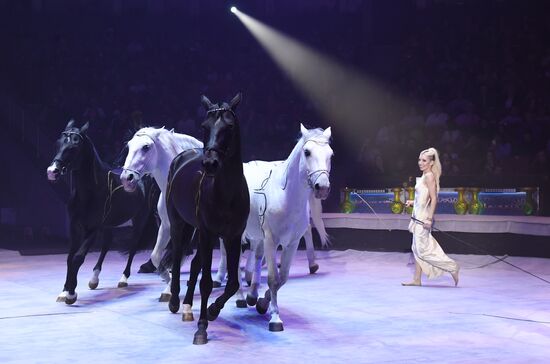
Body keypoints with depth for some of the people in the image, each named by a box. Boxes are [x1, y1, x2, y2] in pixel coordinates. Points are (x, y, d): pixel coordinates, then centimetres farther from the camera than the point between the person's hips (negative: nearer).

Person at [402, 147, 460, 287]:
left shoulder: (429, 176, -14)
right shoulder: (424, 176, 13)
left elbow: (433, 199, -19)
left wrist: (429, 218, -23)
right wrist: (413, 202, 18)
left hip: (423, 218, -10)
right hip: (418, 217, 10)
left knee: (423, 249, -7)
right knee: (417, 249, 10)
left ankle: (452, 267, 0)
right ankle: (417, 280, 14)